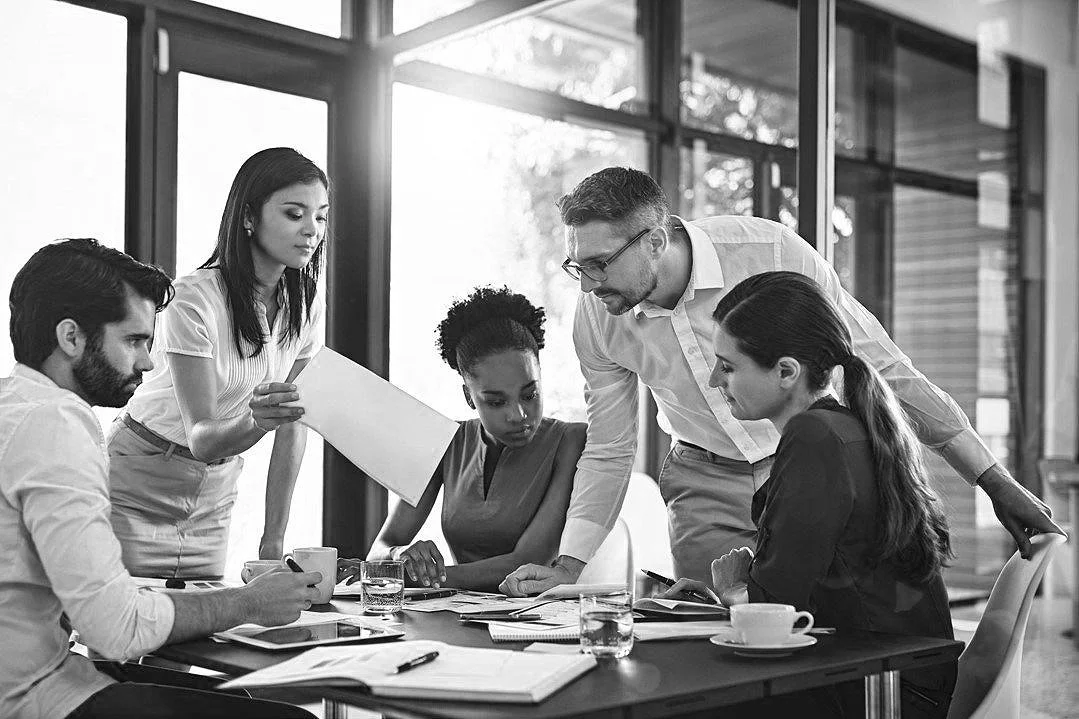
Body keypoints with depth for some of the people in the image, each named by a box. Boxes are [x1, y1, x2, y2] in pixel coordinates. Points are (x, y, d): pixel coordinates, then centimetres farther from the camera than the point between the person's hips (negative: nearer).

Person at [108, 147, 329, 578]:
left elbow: (292, 428, -1)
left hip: (214, 493, 5)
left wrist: (274, 539, -4)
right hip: (139, 487, -5)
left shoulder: (306, 307, -5)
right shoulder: (195, 300, -22)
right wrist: (256, 421, -46)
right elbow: (201, 437, -25)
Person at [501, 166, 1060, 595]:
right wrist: (567, 567, -11)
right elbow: (607, 453, 0)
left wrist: (997, 483, -13)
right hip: (705, 486, 3)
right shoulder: (596, 318, -12)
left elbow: (884, 368, -17)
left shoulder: (770, 252, -25)